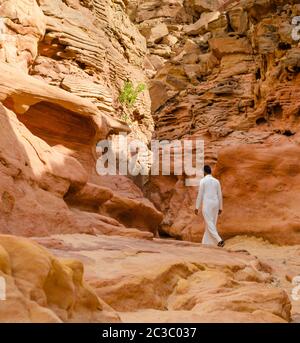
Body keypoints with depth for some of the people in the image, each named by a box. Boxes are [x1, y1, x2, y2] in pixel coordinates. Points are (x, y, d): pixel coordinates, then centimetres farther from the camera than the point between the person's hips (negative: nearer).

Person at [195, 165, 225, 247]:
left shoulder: (203, 181, -7)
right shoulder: (216, 181, 8)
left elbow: (200, 195, -9)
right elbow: (220, 195, 9)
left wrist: (197, 207, -4)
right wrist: (220, 208, 16)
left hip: (207, 205, -6)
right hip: (215, 205, 6)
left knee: (209, 224, -5)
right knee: (212, 223, 11)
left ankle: (219, 241, -19)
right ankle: (207, 243, 12)